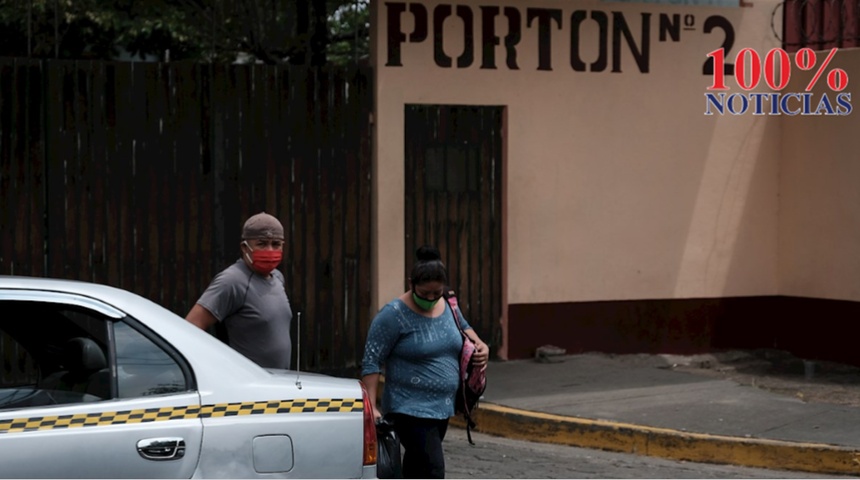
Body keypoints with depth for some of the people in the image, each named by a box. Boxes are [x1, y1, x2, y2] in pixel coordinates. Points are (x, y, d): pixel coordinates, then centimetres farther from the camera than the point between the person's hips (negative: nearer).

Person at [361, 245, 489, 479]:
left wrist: (479, 344, 6)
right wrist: (371, 406, -20)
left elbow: (464, 328, 27)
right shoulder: (393, 315, -13)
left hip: (442, 407, 7)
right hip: (411, 409, -7)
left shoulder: (448, 307, 6)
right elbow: (371, 363, -13)